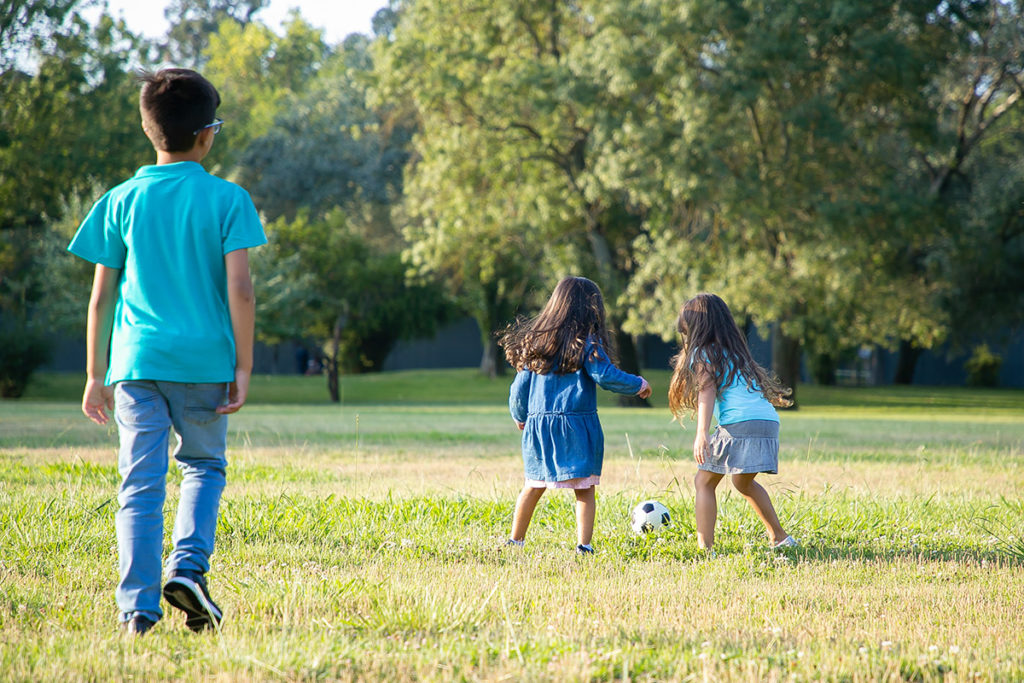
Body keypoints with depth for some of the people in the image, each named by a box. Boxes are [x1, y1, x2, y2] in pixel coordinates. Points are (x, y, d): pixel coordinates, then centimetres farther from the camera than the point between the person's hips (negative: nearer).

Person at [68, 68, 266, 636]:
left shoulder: (122, 202, 6)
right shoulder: (227, 199, 0)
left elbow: (102, 296, 6)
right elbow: (239, 288, -7)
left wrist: (96, 375, 13)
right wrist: (243, 367, -2)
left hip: (137, 360, 1)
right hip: (203, 360, -1)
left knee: (141, 484, 2)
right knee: (204, 466, 19)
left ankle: (138, 607, -5)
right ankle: (187, 568, -1)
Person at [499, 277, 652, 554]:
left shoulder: (536, 340, 9)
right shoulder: (586, 342, -7)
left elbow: (520, 385, 11)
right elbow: (606, 376, -13)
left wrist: (520, 417, 27)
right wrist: (639, 385, 3)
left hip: (538, 425, 5)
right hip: (576, 425, -5)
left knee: (533, 486, 15)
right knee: (584, 489, 1)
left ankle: (515, 541, 18)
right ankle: (583, 544, -7)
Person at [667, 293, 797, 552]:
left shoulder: (703, 353, 4)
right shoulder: (735, 351, 26)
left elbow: (707, 391, -11)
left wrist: (702, 434, -21)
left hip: (740, 424, -8)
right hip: (769, 421, 8)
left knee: (704, 482, 2)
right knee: (744, 483, 28)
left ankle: (705, 548, -8)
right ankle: (780, 538, 30)